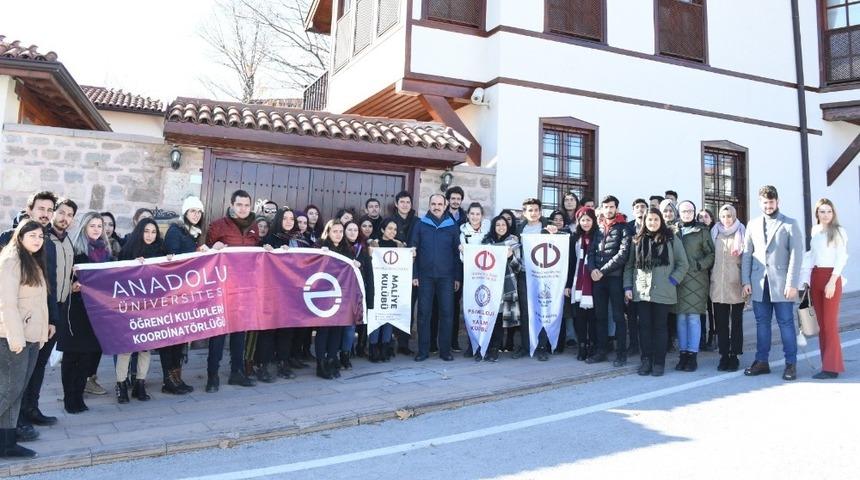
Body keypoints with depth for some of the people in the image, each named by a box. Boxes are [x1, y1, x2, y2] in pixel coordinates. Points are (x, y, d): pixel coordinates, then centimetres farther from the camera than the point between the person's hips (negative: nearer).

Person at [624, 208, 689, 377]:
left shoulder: (671, 239, 3)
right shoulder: (637, 240, 10)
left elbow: (683, 264, 4)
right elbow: (629, 265, 11)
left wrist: (672, 281, -7)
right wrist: (627, 287, 3)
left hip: (663, 292, -2)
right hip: (641, 291, 2)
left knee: (660, 326, 4)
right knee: (644, 326, 4)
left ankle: (659, 362, 10)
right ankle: (646, 360, 13)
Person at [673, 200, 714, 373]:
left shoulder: (702, 231, 5)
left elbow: (711, 254, 3)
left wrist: (700, 265, -12)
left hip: (696, 280, -2)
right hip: (677, 279, 2)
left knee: (693, 317, -4)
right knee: (681, 317, 4)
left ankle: (692, 355, 2)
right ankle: (683, 353, 11)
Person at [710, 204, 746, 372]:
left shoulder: (741, 232, 4)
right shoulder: (715, 233, 12)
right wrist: (710, 276, 10)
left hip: (736, 284, -2)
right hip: (718, 284, 2)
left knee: (736, 321, 4)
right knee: (721, 321, 3)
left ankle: (734, 356, 9)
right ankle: (724, 355, 9)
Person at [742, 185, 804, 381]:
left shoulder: (790, 224, 2)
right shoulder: (753, 224, 12)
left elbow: (796, 255, -4)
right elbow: (747, 254, 10)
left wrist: (792, 284, -11)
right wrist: (746, 281, 3)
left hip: (781, 282, -3)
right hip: (758, 283, 3)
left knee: (786, 323, 1)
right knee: (762, 323, 9)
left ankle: (791, 363, 9)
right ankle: (762, 361, 16)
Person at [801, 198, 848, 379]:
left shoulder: (839, 231, -3)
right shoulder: (814, 231, 12)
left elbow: (842, 258, -8)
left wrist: (832, 282, -16)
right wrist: (806, 281, 11)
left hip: (831, 278, -6)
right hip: (815, 278, 6)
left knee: (830, 323, -7)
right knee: (820, 323, 7)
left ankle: (831, 367, -3)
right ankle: (827, 362, 14)